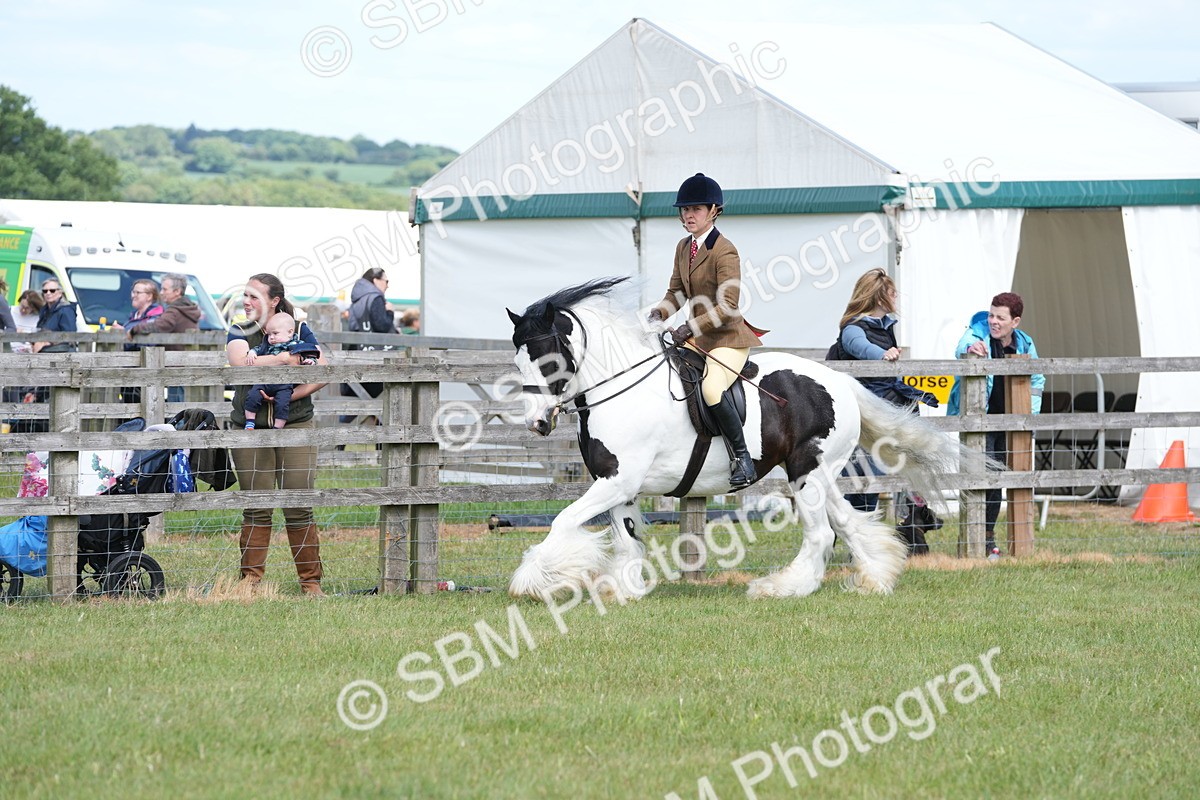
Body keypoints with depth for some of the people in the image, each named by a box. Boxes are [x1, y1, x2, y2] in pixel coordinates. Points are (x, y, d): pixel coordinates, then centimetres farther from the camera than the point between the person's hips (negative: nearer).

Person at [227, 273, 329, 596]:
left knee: (299, 505, -4)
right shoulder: (239, 334, 6)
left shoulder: (299, 331, 6)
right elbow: (241, 363, -16)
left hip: (295, 424, -1)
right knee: (256, 506, -1)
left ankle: (310, 581, 3)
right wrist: (288, 358, -14)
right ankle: (250, 578, 6)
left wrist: (293, 394, -15)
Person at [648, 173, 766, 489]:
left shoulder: (724, 252, -16)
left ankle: (742, 457, -19)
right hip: (697, 337, 9)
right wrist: (660, 313, -5)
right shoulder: (683, 247, 10)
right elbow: (676, 291, 17)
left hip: (728, 337, -9)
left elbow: (727, 307, -21)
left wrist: (690, 327, -28)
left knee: (711, 388, -32)